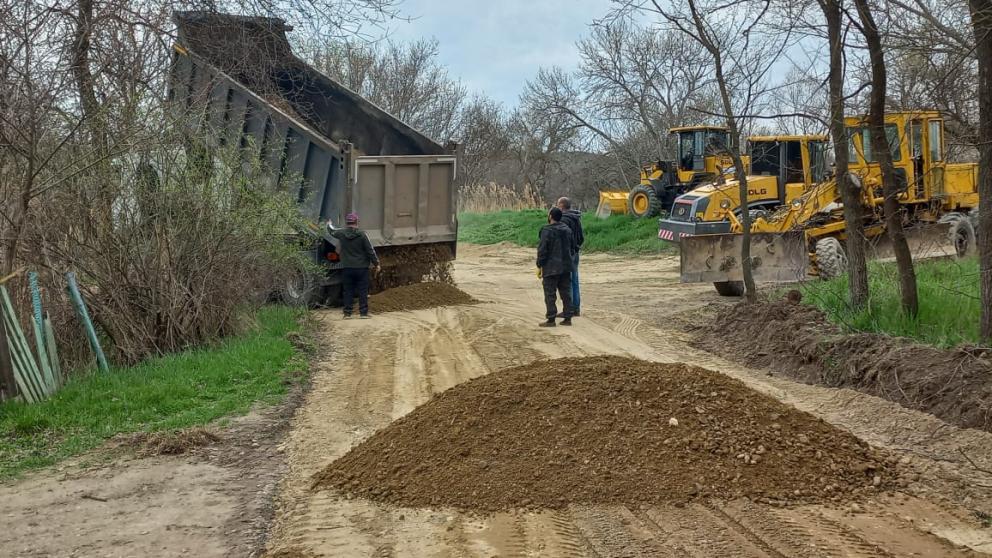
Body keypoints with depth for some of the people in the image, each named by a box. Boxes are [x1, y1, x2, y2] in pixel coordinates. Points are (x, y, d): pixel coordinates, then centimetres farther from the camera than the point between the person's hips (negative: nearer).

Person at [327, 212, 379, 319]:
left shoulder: (341, 233, -2)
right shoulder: (362, 234, -10)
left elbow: (332, 231, 21)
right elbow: (370, 250, -7)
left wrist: (329, 224, 44)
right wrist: (376, 263, 3)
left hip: (347, 268, 2)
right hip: (361, 267, -2)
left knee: (348, 291, 8)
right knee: (363, 291, 4)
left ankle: (347, 313, 9)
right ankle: (363, 312, 5)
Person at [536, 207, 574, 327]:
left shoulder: (547, 230, -15)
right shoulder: (567, 229, 9)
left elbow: (542, 249, -15)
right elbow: (571, 247, 17)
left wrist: (539, 266, -8)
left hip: (551, 268, -7)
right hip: (566, 267, 7)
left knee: (550, 294, -1)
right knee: (566, 293, 11)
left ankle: (551, 319, 0)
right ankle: (567, 318, 13)